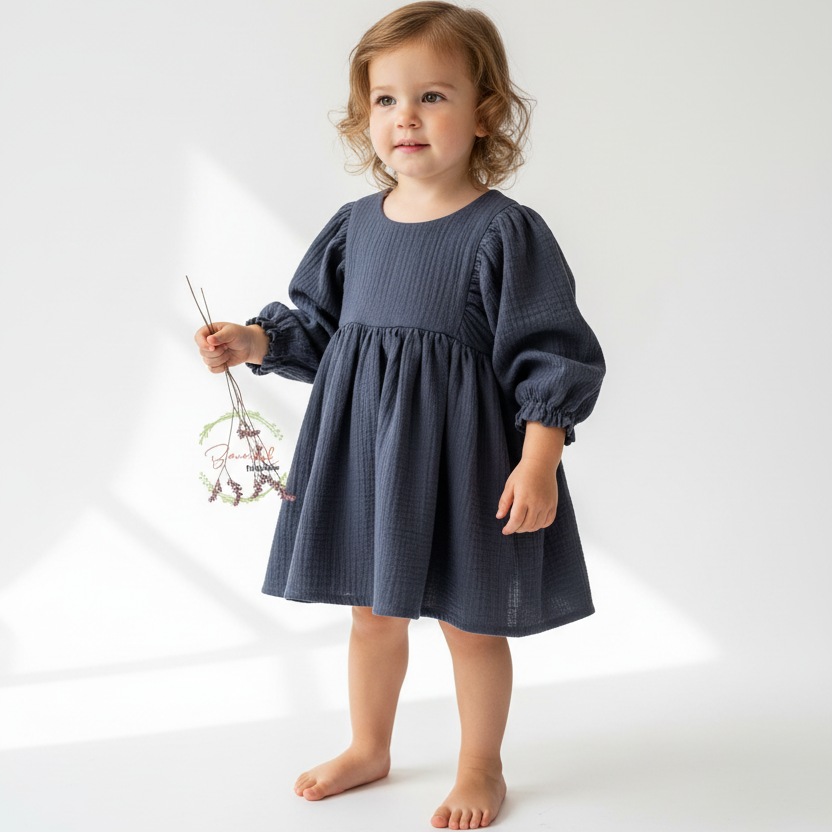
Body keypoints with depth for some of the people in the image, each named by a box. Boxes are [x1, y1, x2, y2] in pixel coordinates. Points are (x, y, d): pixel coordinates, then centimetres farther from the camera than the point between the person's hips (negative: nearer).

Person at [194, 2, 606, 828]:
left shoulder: (506, 232, -13)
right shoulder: (354, 226, 3)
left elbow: (550, 355, -14)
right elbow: (318, 325, 15)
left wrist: (539, 461, -19)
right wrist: (254, 342, -2)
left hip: (460, 452, -5)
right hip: (363, 448, 5)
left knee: (470, 619, 10)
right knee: (371, 608, 19)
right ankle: (368, 749, 41)